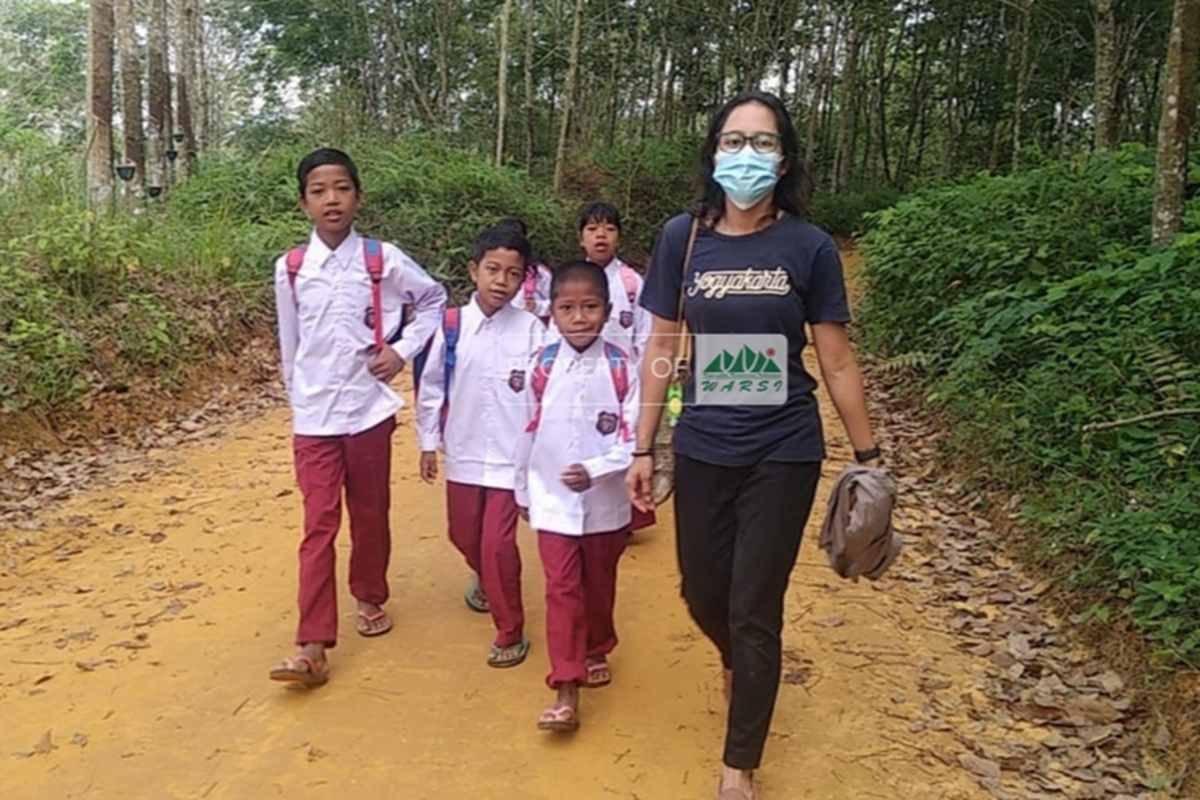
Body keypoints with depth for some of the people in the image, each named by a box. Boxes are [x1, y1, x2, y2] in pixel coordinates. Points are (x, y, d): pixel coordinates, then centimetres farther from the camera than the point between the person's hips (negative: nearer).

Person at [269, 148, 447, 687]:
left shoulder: (384, 260, -5)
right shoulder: (290, 268, -1)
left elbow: (434, 300, 8)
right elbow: (289, 345, 9)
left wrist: (403, 351, -2)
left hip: (369, 409, 0)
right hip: (313, 416, 0)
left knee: (370, 514, 13)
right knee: (318, 525, -2)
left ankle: (370, 598, 36)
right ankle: (312, 647, -1)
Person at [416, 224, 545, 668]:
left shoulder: (531, 329, -10)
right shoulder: (451, 325, -5)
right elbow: (430, 385, 4)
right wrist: (428, 442, 6)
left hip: (511, 455, -3)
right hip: (463, 452, 4)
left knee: (498, 543, -5)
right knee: (464, 534, 20)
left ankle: (510, 633, 13)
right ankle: (486, 580, 53)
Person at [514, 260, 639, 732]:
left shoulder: (621, 369, -12)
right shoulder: (542, 367, -6)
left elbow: (633, 441, -14)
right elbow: (529, 435, 4)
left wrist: (594, 470, -28)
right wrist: (524, 492, 11)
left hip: (605, 503, 0)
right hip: (553, 502, 0)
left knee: (599, 585, 18)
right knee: (562, 590, 0)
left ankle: (597, 651, 44)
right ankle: (566, 693, 5)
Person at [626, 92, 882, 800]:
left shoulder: (809, 247, -8)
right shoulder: (683, 238, -3)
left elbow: (838, 361, -2)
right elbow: (662, 348, 2)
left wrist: (869, 456, 0)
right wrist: (643, 449, 3)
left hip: (784, 454, -2)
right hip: (702, 450, 3)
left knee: (754, 611, 4)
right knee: (703, 595, 15)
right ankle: (739, 663, 53)